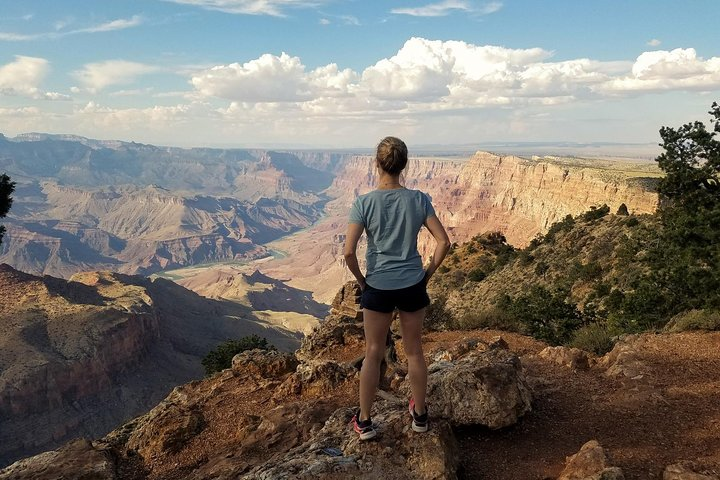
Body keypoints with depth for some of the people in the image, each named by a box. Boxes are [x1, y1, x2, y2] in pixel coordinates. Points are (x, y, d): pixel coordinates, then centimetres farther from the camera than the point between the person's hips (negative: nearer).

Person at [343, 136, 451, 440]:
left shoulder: (363, 203, -13)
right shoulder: (419, 200, -8)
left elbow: (348, 252, -17)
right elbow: (443, 242, -9)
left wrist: (360, 279, 0)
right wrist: (428, 273, 4)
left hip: (377, 289, -1)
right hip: (412, 287, 1)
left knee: (373, 354, 14)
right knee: (414, 351, 18)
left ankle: (364, 421, 25)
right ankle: (419, 415, 34)